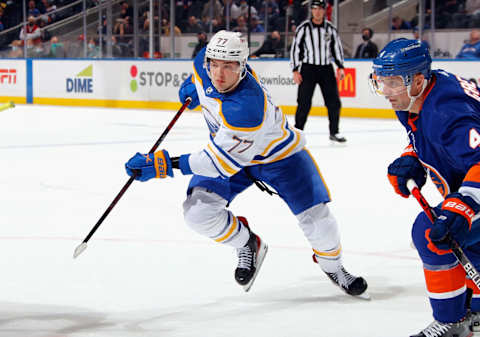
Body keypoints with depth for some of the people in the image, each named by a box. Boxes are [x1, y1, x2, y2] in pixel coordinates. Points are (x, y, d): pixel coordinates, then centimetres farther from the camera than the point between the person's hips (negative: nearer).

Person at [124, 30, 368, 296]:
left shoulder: (247, 106, -42)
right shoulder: (205, 64, -22)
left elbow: (222, 162, -39)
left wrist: (163, 164, -42)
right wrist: (192, 86, 10)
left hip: (277, 154, -5)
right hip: (228, 149, 6)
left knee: (315, 215, -13)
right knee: (198, 211, -15)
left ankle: (332, 265, 21)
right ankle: (248, 245, 13)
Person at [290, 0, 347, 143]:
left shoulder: (330, 28, 5)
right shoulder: (303, 28, -4)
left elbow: (337, 47, 12)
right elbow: (295, 48, -2)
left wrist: (340, 67, 4)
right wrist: (295, 70, -7)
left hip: (326, 68, 3)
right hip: (308, 68, -3)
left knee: (334, 102, 1)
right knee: (304, 103, -6)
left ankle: (334, 132, 13)